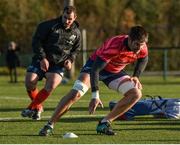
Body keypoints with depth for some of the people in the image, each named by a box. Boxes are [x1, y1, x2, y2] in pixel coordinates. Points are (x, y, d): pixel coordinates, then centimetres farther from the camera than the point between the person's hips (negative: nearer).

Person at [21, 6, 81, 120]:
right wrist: (42, 58, -15)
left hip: (59, 64, 1)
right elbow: (36, 41, -6)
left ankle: (32, 108, -10)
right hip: (42, 61, -1)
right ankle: (38, 107, 8)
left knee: (51, 85, -26)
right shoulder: (49, 25, -6)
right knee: (29, 82, -20)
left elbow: (76, 50, 22)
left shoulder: (76, 33, 7)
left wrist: (70, 60, 2)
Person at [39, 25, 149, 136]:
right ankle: (50, 125, -13)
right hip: (95, 65, -6)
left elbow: (143, 60, 8)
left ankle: (104, 123, -6)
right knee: (76, 93, -25)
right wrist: (95, 96, -45)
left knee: (136, 94, -12)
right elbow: (95, 69, -40)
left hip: (115, 72, 6)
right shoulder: (115, 46, -39)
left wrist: (136, 77, -7)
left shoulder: (142, 48, -21)